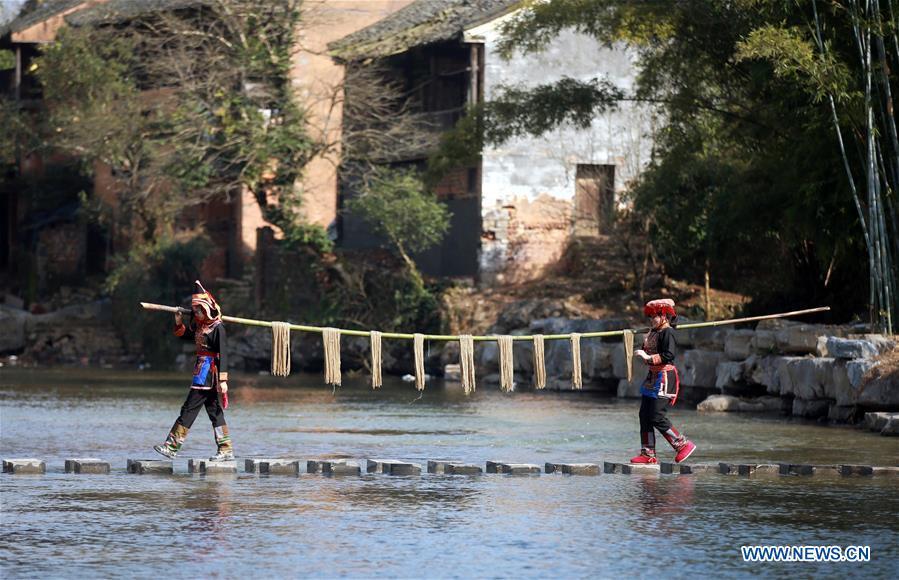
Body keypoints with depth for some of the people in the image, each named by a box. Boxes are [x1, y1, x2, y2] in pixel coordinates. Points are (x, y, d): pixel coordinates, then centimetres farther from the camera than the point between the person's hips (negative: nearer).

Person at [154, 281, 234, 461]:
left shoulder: (217, 328, -13)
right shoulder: (200, 326, 14)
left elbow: (222, 354, -17)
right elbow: (184, 335, 32)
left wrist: (223, 380, -21)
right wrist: (179, 322, 13)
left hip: (208, 374, -9)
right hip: (202, 372, 9)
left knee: (189, 409, -6)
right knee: (214, 412, 8)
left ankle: (172, 446, -4)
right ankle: (226, 449, 9)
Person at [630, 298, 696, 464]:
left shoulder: (667, 333, -14)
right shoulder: (653, 332, 14)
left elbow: (668, 355, -24)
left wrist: (648, 357, -23)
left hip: (665, 377, -10)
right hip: (653, 376, 10)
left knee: (657, 417, -11)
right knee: (645, 415, 8)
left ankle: (683, 444, 0)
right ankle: (648, 454, 12)